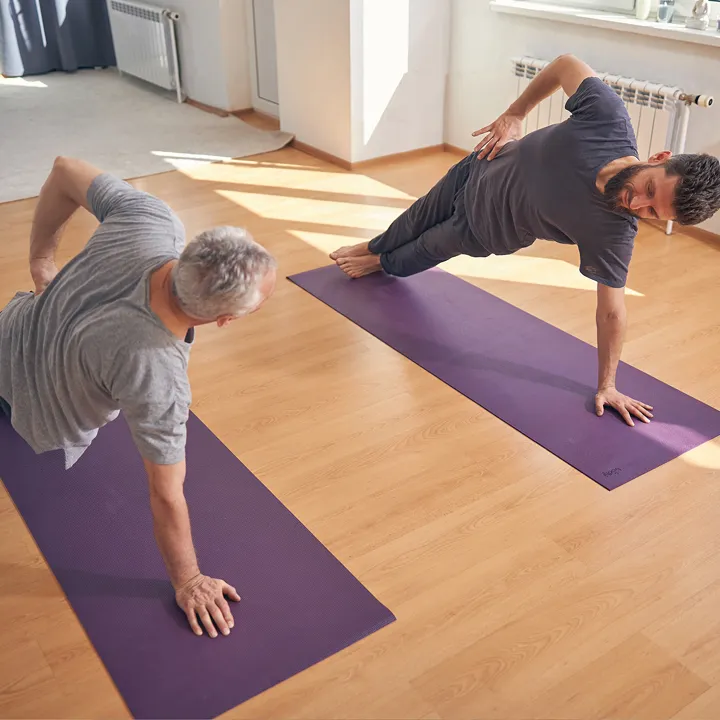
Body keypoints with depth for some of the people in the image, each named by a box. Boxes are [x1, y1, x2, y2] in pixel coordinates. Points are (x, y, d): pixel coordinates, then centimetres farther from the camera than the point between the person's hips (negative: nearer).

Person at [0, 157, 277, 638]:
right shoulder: (159, 381, -47)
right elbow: (167, 496, -32)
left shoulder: (150, 219, -34)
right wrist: (188, 582, -17)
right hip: (45, 417, -5)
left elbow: (65, 171, -15)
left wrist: (42, 255, -1)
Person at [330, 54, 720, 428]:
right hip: (480, 172, 2)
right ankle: (375, 248, 67)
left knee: (429, 249, 25)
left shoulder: (614, 233, -39)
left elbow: (611, 309, -28)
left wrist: (607, 385, -22)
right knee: (418, 220, 29)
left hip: (488, 229, -2)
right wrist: (514, 114, -18)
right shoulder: (610, 115, -37)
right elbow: (565, 64, -19)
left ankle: (385, 265, 65)